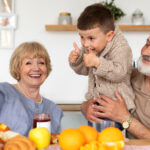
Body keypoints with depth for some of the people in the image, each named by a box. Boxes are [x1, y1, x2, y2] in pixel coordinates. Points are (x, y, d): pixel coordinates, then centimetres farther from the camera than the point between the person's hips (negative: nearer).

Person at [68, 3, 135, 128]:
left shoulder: (121, 48, -17)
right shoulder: (88, 48, 4)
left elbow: (119, 72, -29)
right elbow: (85, 70, 15)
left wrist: (97, 62, -37)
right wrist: (75, 60, -6)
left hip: (116, 103, -7)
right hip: (95, 101, 7)